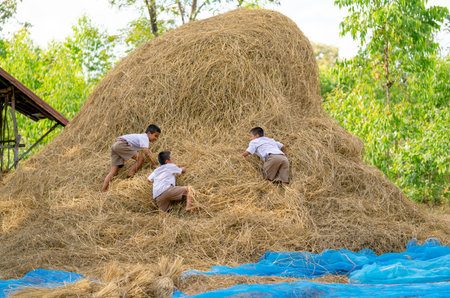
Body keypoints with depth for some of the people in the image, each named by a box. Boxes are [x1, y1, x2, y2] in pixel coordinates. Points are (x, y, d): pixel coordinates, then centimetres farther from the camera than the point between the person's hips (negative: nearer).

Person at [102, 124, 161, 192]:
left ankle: (103, 190, -9)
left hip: (114, 146, 10)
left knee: (113, 171, 2)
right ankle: (129, 177, -12)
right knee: (141, 158, -9)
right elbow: (146, 153, -15)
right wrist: (153, 163, -9)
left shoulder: (140, 136, 27)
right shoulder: (145, 138, -2)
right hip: (121, 144, -10)